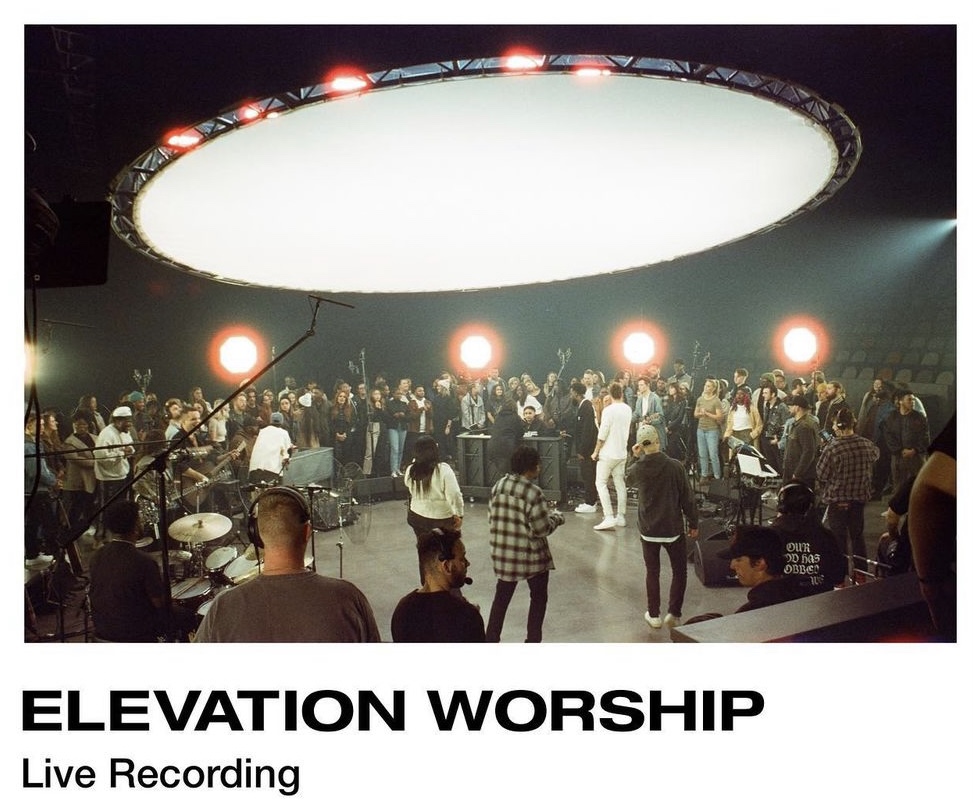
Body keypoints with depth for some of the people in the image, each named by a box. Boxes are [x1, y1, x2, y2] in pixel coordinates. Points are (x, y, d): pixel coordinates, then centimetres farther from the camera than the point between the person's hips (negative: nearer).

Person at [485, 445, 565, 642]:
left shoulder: (498, 485, -1)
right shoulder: (533, 492, -20)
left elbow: (491, 518, 8)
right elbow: (542, 529, -18)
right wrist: (556, 517, 0)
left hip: (503, 553, 5)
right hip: (530, 556, -5)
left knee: (501, 597, 17)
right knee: (539, 598, 15)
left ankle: (491, 639, 22)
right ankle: (533, 640, 20)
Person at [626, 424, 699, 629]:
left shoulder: (637, 468, -9)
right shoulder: (675, 466, -16)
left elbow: (628, 479, 17)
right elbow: (687, 498, -9)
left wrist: (635, 458, 12)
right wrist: (693, 523, 3)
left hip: (648, 529, 2)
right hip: (672, 528, -2)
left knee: (652, 572, 15)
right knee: (679, 571, 14)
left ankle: (653, 615, 20)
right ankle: (673, 614, 11)